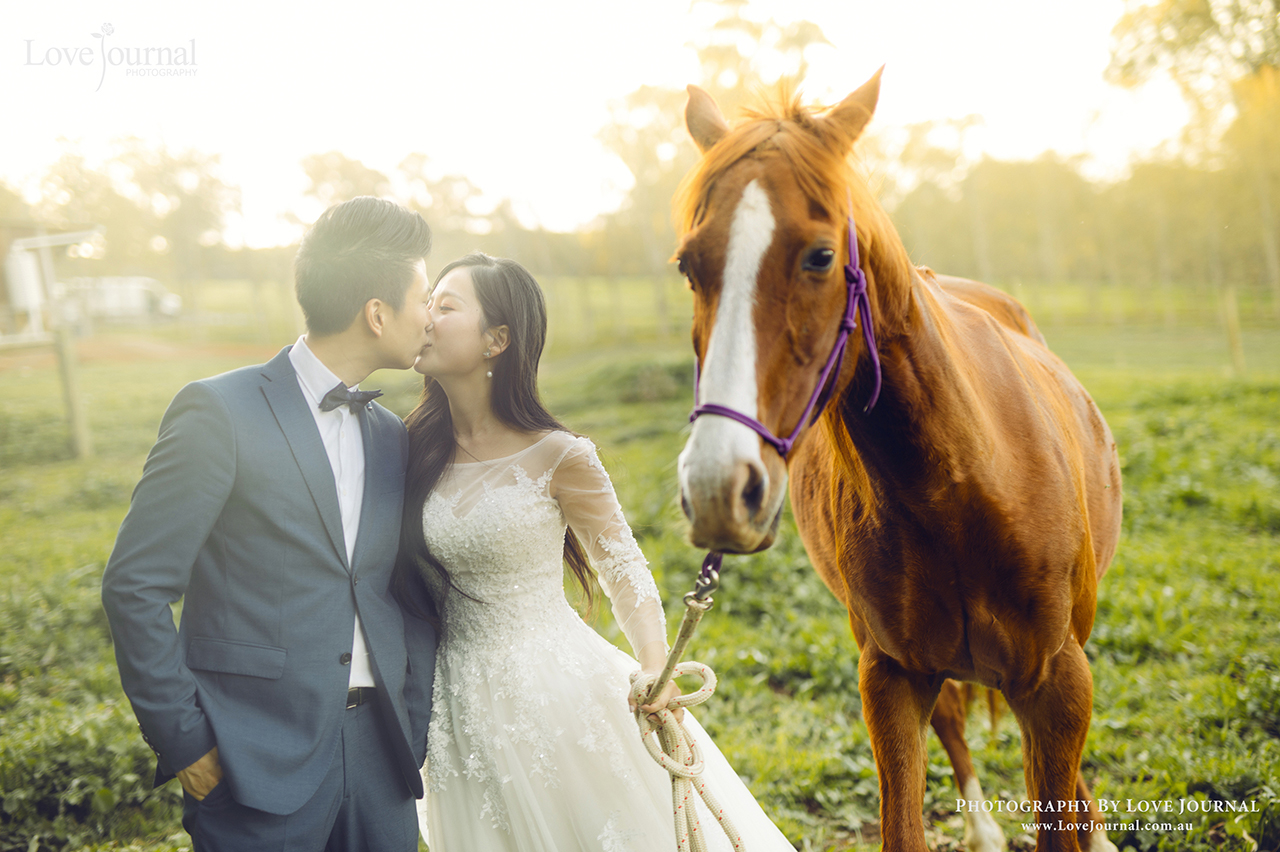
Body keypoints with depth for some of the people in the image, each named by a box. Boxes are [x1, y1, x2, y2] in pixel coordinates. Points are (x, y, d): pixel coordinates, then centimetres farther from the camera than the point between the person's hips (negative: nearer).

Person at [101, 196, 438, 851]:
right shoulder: (219, 412, -9)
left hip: (378, 756, 6)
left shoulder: (393, 438, 11)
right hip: (260, 765, -5)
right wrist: (183, 741, -10)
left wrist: (412, 738, 8)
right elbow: (134, 585, -10)